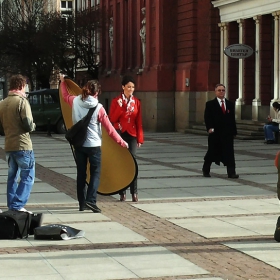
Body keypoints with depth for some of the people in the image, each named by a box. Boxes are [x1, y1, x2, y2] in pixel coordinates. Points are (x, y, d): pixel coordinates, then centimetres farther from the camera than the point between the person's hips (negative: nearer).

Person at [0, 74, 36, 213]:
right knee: (28, 177, -1)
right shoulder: (22, 101, -12)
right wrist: (33, 126, 4)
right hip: (23, 146, -7)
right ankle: (18, 206, -10)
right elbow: (28, 124, -17)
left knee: (12, 177, 16)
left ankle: (11, 207, 17)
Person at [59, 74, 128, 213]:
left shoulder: (76, 101, -4)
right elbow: (109, 129, -10)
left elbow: (65, 96, 21)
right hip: (93, 145, -4)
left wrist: (62, 81, 38)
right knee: (95, 173, 4)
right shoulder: (98, 108, -14)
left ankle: (82, 202, 17)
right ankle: (91, 200, -11)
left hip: (78, 144, 4)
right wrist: (122, 142, 0)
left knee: (81, 173, 13)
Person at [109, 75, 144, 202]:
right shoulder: (116, 101, 1)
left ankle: (134, 192, -4)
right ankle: (122, 192, 5)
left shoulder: (136, 102, 7)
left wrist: (140, 138, 4)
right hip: (120, 134, -1)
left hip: (132, 135, 1)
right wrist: (120, 107, -15)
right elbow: (112, 119, -3)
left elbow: (139, 122, 8)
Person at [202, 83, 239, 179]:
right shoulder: (210, 104, 2)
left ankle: (231, 172, -5)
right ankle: (206, 170, 28)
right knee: (212, 152, 8)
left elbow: (232, 119, 12)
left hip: (228, 133, 2)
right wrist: (209, 128, -20)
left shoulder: (230, 104, 12)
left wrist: (234, 131, 8)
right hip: (215, 133, -2)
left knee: (229, 152, -4)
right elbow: (207, 118, -5)